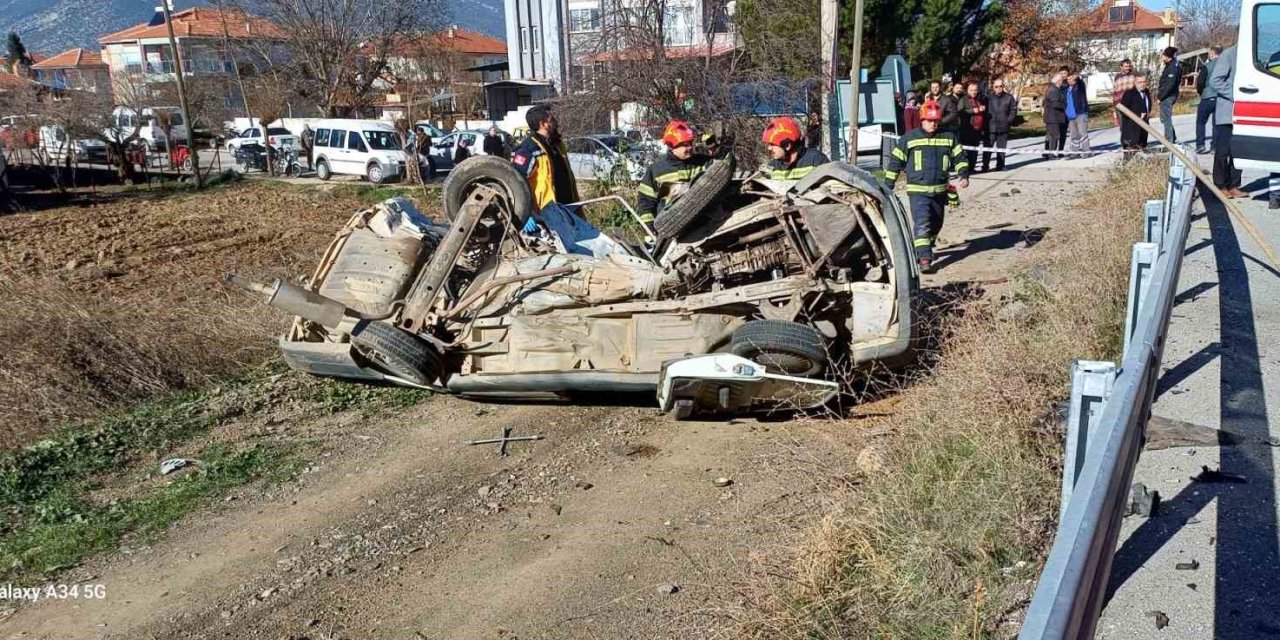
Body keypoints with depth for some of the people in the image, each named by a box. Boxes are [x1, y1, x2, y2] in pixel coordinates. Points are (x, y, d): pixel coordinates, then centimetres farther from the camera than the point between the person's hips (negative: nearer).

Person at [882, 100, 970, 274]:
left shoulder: (949, 137, 6)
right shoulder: (909, 138, -2)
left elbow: (959, 157, 13)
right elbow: (895, 161, 3)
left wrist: (964, 175, -4)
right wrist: (888, 186, 1)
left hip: (940, 190, 5)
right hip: (917, 190, -4)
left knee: (936, 224, 16)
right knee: (922, 223, -18)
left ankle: (922, 250, 40)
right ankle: (925, 259, -21)